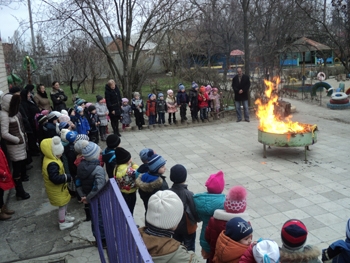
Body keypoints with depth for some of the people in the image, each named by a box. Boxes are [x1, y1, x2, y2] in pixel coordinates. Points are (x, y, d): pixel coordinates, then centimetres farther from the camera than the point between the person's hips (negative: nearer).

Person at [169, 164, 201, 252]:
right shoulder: (189, 194, -29)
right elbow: (195, 213, -20)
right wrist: (198, 219, 3)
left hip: (174, 226, 4)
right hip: (188, 228, -4)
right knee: (189, 249, 18)